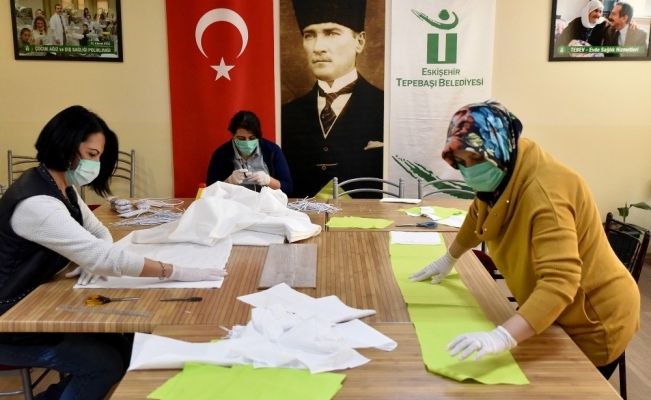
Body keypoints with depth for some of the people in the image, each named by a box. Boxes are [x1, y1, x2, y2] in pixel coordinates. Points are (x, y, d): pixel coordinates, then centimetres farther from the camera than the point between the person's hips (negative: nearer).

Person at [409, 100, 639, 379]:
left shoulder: (544, 192, -35)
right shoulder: (502, 177, -7)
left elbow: (560, 282, -44)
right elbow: (478, 215, 15)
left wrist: (502, 337, -54)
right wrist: (448, 259, 23)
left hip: (593, 322, -8)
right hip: (549, 313, 8)